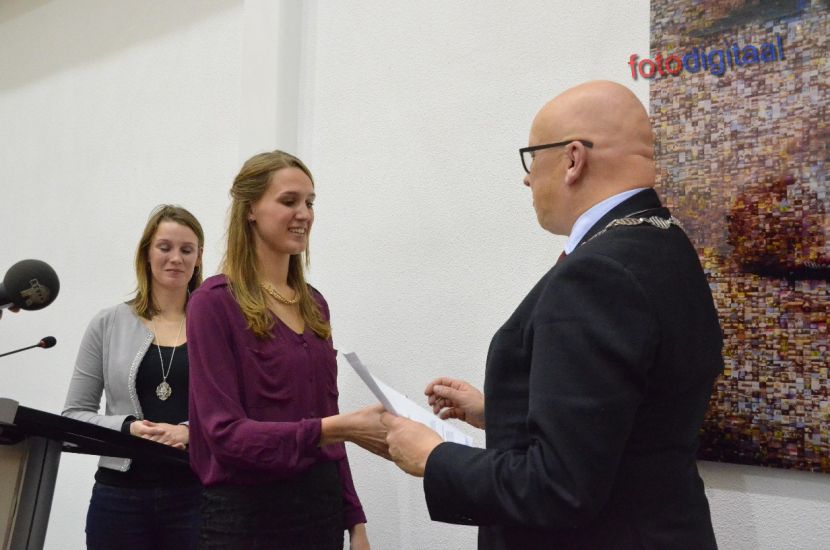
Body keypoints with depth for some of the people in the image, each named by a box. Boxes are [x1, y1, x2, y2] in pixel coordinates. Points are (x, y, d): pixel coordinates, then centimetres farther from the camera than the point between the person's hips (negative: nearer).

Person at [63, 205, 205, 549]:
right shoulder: (108, 324, 4)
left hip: (196, 492, -1)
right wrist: (127, 427, -12)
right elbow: (74, 414, 5)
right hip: (121, 493, 1)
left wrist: (192, 431, -17)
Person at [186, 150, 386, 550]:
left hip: (322, 508, 6)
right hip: (248, 515, -6)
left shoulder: (314, 303, 7)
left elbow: (326, 418, 11)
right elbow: (226, 432, -17)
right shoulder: (216, 302, -12)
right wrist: (339, 428, -27)